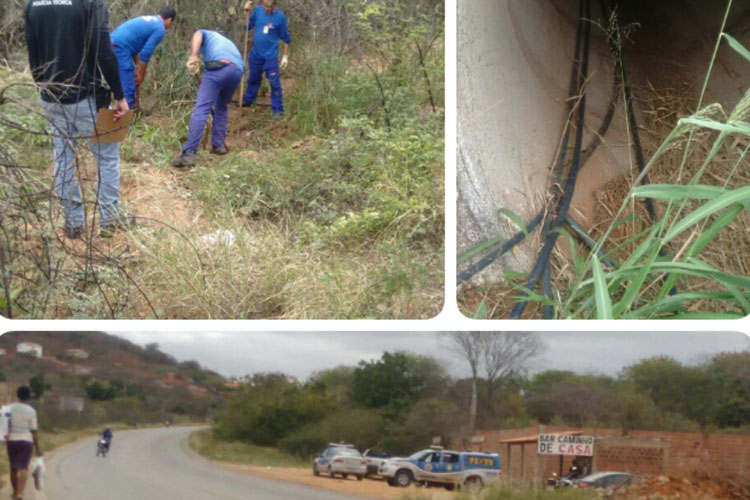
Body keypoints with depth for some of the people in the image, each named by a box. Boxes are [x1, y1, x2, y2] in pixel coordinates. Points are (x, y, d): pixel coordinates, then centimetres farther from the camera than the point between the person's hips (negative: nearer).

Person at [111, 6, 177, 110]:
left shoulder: (147, 20, 24)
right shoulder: (160, 29, -3)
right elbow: (145, 53, -8)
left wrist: (138, 66, 20)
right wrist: (141, 75, 2)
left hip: (113, 46, 9)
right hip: (120, 48, -9)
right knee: (128, 89, -7)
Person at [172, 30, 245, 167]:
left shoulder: (206, 34, 31)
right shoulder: (228, 42, 45)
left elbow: (197, 36, 3)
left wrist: (193, 57, -12)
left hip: (218, 66, -6)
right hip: (238, 70, 6)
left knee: (201, 110, -11)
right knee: (222, 107, 29)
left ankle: (189, 154, -21)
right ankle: (218, 145, 25)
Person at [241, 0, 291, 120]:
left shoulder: (280, 17, -11)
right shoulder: (258, 10, -1)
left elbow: (286, 39, -3)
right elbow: (247, 26, 7)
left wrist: (285, 56, -3)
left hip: (271, 56, -4)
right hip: (256, 55, 4)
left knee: (274, 83, -7)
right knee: (253, 79, 21)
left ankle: (278, 111, -2)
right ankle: (246, 101, 40)